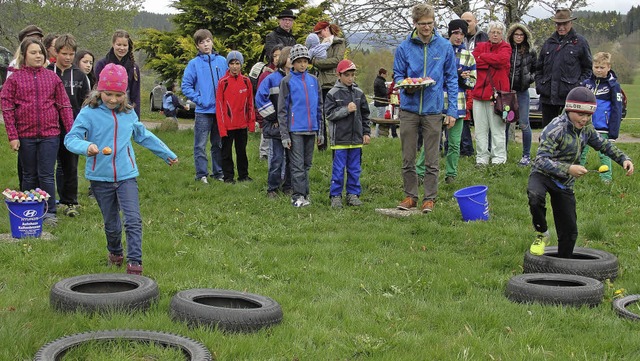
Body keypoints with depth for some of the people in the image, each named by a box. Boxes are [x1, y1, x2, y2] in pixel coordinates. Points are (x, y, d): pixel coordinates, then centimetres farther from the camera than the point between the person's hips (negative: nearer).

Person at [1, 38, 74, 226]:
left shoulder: (52, 77, 5)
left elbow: (64, 105, 5)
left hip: (50, 134, 0)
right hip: (25, 135, 0)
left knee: (46, 175, 0)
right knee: (29, 175, 11)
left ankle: (50, 213, 8)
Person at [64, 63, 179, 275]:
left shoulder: (129, 113, 6)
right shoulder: (89, 113, -7)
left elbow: (144, 136, 22)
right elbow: (71, 138, -14)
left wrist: (167, 154, 29)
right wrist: (86, 147, -36)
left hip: (126, 175, 2)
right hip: (100, 178, -2)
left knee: (133, 220, -12)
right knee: (111, 223, 12)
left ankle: (134, 261, -11)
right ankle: (115, 252, 38)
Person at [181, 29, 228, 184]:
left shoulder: (222, 61, 5)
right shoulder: (194, 63, -2)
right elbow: (186, 86, -2)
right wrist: (199, 100, -9)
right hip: (203, 111, -2)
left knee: (219, 144, 12)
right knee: (200, 145, 0)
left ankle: (218, 172, 22)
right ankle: (201, 174, 7)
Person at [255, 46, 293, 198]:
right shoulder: (272, 79, -3)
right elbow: (260, 98, -5)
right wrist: (273, 117, -6)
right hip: (276, 126, -3)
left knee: (292, 158, 9)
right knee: (277, 159, -1)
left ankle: (288, 187, 21)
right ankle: (272, 189, 9)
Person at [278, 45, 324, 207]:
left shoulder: (313, 80, 11)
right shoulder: (287, 81, -2)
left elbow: (319, 107, 15)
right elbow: (282, 110, -3)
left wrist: (320, 131, 12)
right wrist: (284, 135, -8)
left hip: (311, 129, 4)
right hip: (295, 129, -4)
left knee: (307, 164, 11)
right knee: (297, 165, -4)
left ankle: (305, 194, 19)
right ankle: (298, 197, -1)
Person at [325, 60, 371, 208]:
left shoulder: (359, 93, 9)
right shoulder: (333, 94, -3)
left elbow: (365, 115, 15)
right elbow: (329, 114, -9)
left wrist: (366, 133, 11)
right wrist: (346, 110, -17)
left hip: (356, 138, 4)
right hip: (340, 139, -4)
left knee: (355, 169, 9)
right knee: (338, 169, 0)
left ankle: (353, 194, 19)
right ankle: (336, 196, 8)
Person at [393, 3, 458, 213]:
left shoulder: (444, 46, 1)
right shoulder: (404, 47, 1)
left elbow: (451, 79, 4)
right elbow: (398, 76, 9)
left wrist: (452, 109, -2)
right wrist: (407, 86, -14)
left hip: (434, 110, -1)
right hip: (409, 109, 1)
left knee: (432, 160, 4)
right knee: (408, 158, 7)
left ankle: (430, 198, 15)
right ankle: (410, 195, 20)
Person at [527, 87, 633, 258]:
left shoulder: (587, 129, -1)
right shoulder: (556, 129, -23)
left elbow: (604, 145, 16)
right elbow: (541, 160, -31)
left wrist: (624, 159, 0)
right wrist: (568, 169, -44)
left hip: (565, 183, 6)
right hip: (542, 175, -6)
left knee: (569, 231, 6)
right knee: (535, 196, -40)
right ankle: (542, 234, -13)